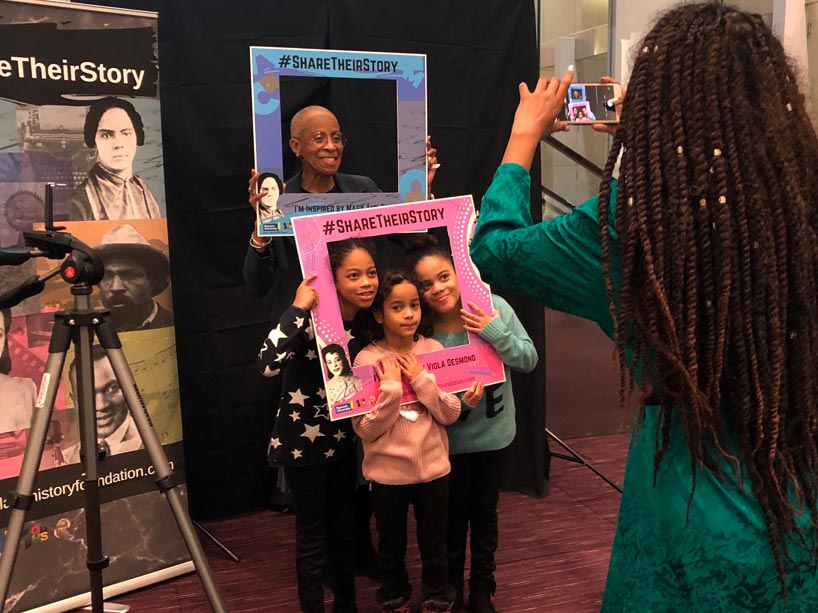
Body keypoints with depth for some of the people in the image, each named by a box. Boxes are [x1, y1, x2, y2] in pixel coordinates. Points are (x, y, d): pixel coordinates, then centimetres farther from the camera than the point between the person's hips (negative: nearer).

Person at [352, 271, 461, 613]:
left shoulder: (433, 351, -6)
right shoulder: (366, 360, -13)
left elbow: (451, 414, -8)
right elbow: (365, 429, -15)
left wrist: (422, 379, -19)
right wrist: (391, 388, -24)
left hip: (433, 467, 1)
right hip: (387, 472, -1)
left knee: (434, 545, 19)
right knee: (392, 547, 19)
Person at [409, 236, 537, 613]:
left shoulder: (494, 306, -17)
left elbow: (529, 361, -13)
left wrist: (495, 332, -28)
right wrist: (458, 401, -31)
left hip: (495, 435, 1)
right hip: (449, 441, -1)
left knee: (485, 513, 19)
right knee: (453, 515, 15)